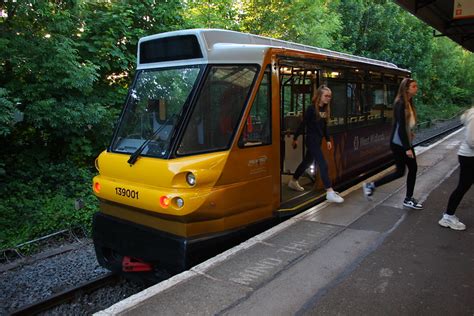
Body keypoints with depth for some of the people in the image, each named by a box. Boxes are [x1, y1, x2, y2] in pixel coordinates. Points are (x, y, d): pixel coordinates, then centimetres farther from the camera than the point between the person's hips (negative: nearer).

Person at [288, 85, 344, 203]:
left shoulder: (325, 109, 7)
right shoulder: (311, 109, -15)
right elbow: (303, 124, -12)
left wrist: (327, 140, 16)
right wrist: (295, 138, -7)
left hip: (318, 141, 9)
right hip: (311, 141, -8)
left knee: (307, 162, 20)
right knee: (323, 165, -13)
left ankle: (293, 181, 38)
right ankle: (330, 192, -12)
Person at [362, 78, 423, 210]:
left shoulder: (408, 103, 8)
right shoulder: (401, 104, -19)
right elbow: (400, 127, -23)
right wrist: (407, 148, -24)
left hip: (405, 142, 9)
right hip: (399, 144, -9)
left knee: (413, 168, 9)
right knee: (400, 172, -1)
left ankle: (408, 199, 19)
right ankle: (371, 186, 11)